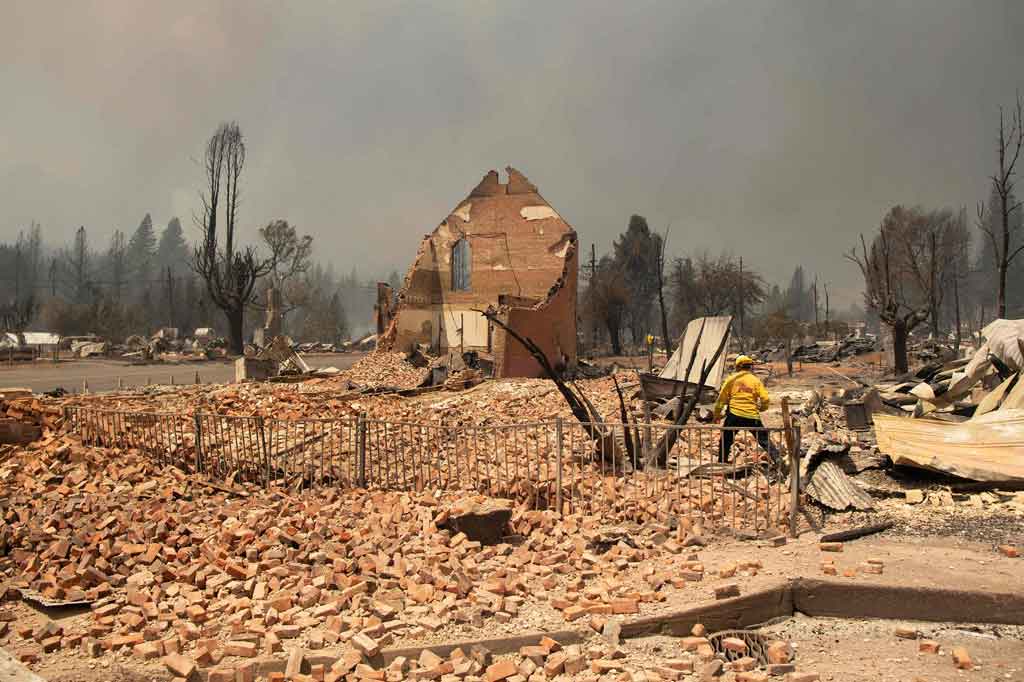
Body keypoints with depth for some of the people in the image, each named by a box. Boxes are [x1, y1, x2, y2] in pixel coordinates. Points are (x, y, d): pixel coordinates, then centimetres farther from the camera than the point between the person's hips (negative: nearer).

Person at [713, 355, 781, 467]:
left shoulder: (732, 379, 5)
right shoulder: (756, 380, 6)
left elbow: (722, 398, 4)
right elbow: (765, 400, -1)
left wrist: (717, 415, 12)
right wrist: (760, 408, 20)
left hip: (734, 415, -1)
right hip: (752, 416, 1)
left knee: (725, 440, 14)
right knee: (764, 439, 12)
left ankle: (722, 463, 16)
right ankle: (777, 458, 4)